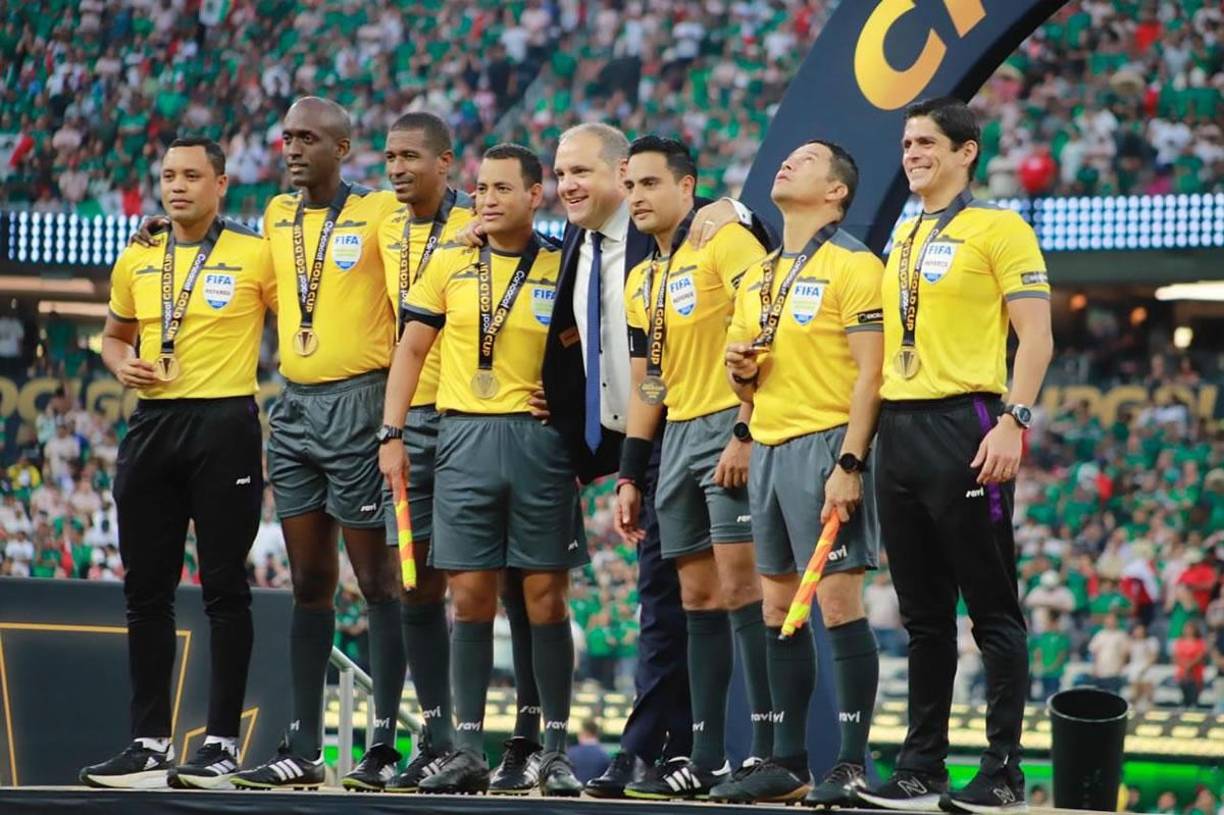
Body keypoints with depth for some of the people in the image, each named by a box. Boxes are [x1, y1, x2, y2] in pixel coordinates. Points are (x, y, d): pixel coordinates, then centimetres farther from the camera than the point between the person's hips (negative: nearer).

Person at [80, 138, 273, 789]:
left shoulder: (256, 257, -3)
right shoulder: (136, 262, 12)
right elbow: (114, 334, 24)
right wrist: (122, 364, 2)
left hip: (224, 424, -5)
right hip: (152, 424, 5)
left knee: (224, 588, -3)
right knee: (146, 589, 5)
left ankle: (222, 743, 2)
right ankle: (149, 743, 11)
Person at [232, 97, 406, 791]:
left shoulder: (381, 214, -7)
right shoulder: (277, 216, 13)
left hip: (359, 403, -6)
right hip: (294, 408, 7)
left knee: (377, 578, -3)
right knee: (309, 581, 8)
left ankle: (385, 745, -2)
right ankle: (303, 747, 10)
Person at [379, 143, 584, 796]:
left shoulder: (563, 271, 3)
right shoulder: (449, 266, 8)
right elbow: (411, 350, 11)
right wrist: (391, 435, 4)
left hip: (540, 441, -2)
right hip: (463, 438, 2)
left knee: (545, 595, -1)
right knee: (469, 596, 1)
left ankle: (555, 750, 5)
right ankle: (467, 748, 5)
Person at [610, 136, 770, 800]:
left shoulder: (726, 243, -8)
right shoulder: (640, 282, 17)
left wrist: (746, 434, -21)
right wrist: (628, 476, 17)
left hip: (732, 428, -8)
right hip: (677, 438, 8)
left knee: (740, 587, -12)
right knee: (697, 598, 7)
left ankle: (768, 751, -11)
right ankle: (707, 755, 9)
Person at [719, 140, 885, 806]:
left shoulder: (852, 266, -6)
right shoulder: (756, 277, 18)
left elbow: (870, 372, -12)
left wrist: (849, 464, -19)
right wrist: (741, 371, 2)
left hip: (826, 445, -8)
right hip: (768, 448, 8)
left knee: (837, 601, -9)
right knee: (778, 609, 8)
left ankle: (852, 765, -7)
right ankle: (787, 761, 13)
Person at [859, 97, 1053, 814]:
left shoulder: (998, 229, -3)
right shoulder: (904, 240, 19)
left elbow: (1036, 334, -8)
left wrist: (1013, 421, -18)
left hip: (963, 427, -7)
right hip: (899, 431, 7)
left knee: (992, 607, -4)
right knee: (923, 612, 9)